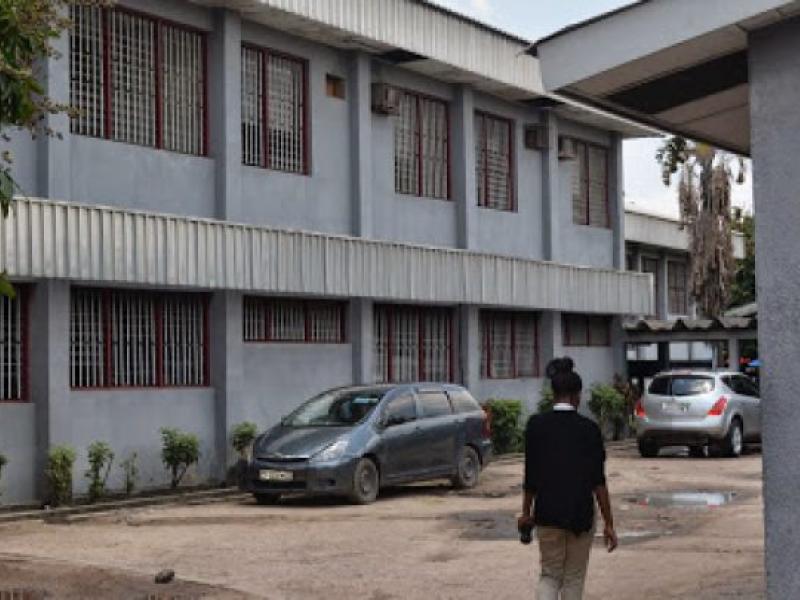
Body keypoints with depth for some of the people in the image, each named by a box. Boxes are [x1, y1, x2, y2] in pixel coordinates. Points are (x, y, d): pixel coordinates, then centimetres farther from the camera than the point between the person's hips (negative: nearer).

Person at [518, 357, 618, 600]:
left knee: (550, 575, 14)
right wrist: (608, 523, -4)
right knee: (574, 578, 14)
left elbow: (530, 475, 0)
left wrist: (526, 513, 12)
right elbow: (598, 480, -8)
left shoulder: (536, 425, -4)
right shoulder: (589, 428, -7)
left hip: (547, 514, 1)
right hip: (581, 515, -1)